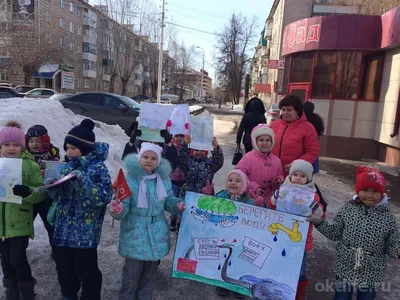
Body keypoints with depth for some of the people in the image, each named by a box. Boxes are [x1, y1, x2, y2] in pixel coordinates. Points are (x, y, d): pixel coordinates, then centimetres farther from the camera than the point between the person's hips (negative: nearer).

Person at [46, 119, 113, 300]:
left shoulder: (98, 168, -13)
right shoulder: (69, 166, 7)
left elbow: (103, 198, -22)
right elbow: (61, 196, 15)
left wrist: (82, 180, -29)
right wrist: (53, 187, -6)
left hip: (85, 232, -7)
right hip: (63, 229, 7)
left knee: (86, 272, 5)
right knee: (64, 270, 20)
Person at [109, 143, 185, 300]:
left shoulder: (164, 179, 0)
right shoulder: (130, 180, -13)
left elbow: (168, 201, 10)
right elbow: (124, 208, -16)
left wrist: (178, 204, -10)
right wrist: (118, 209, -38)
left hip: (156, 234, 4)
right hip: (135, 235, -4)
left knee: (150, 270, 20)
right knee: (132, 272, 6)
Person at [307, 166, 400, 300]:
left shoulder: (388, 217, -9)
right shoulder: (348, 209, -7)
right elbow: (335, 234, -1)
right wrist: (319, 222, -14)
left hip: (371, 275, 0)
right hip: (345, 269, 0)